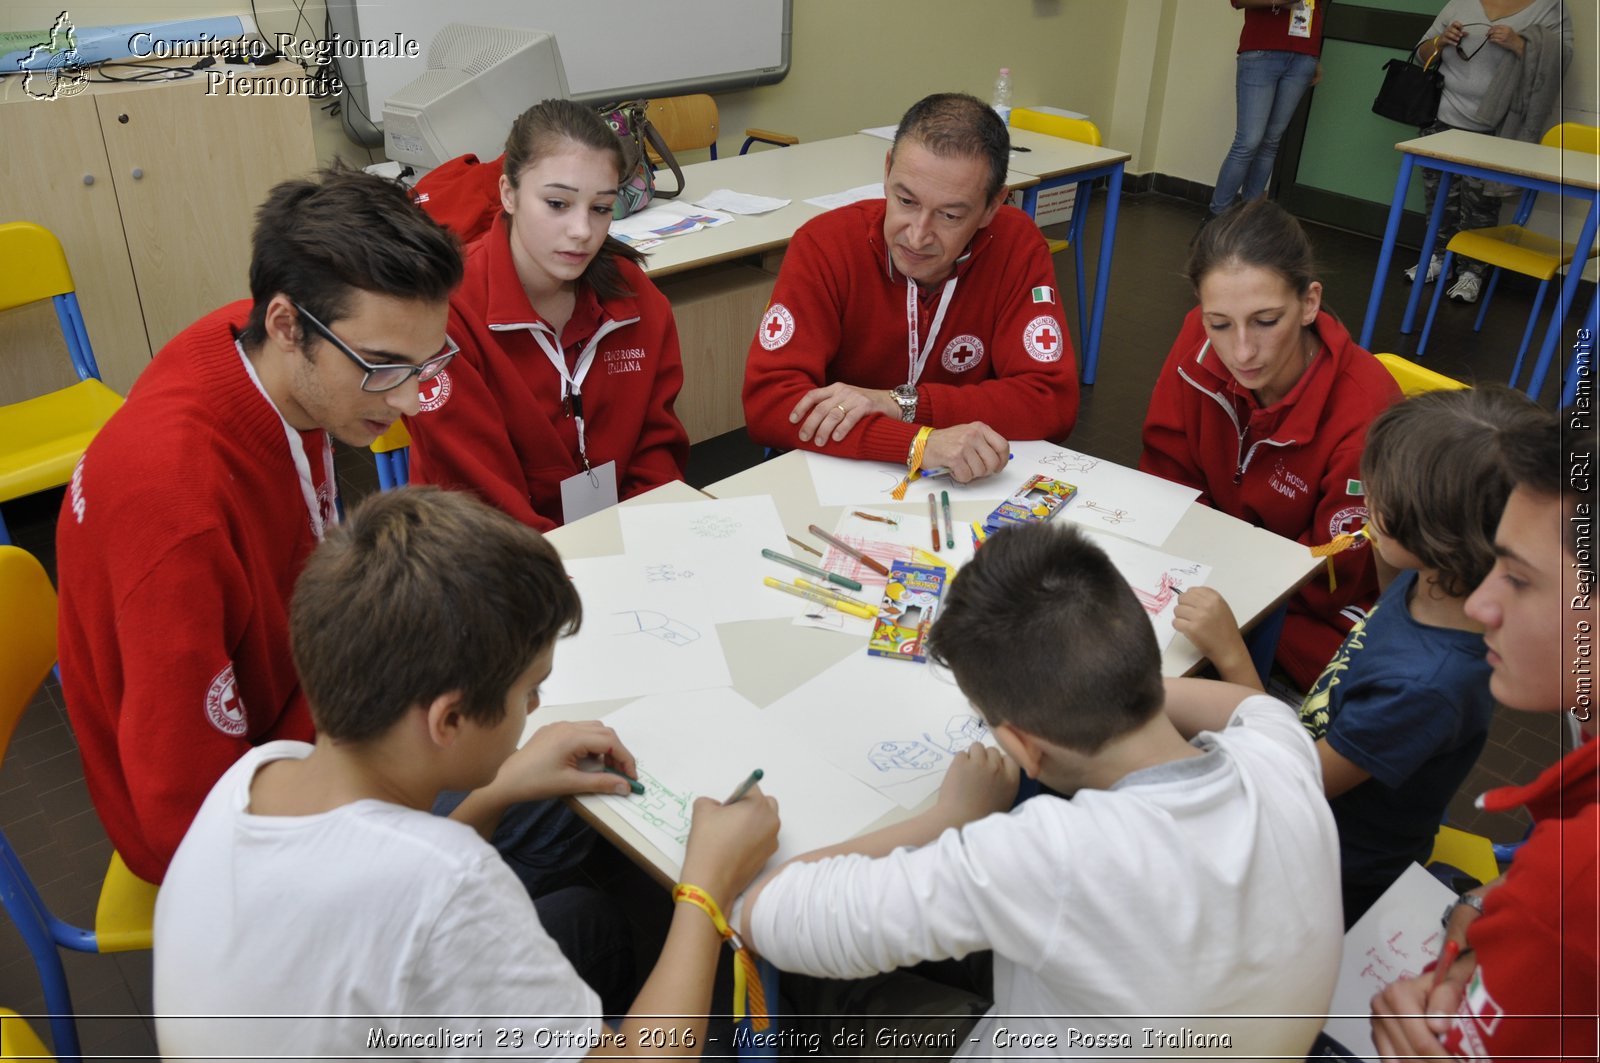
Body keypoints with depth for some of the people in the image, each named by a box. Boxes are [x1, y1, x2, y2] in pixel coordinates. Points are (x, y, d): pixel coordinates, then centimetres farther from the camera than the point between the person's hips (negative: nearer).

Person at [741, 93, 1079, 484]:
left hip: (968, 486, 1)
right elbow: (768, 402, -22)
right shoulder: (824, 243, -15)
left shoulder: (1016, 244, -10)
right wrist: (920, 443, -33)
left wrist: (901, 403, -22)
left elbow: (1052, 401, -13)